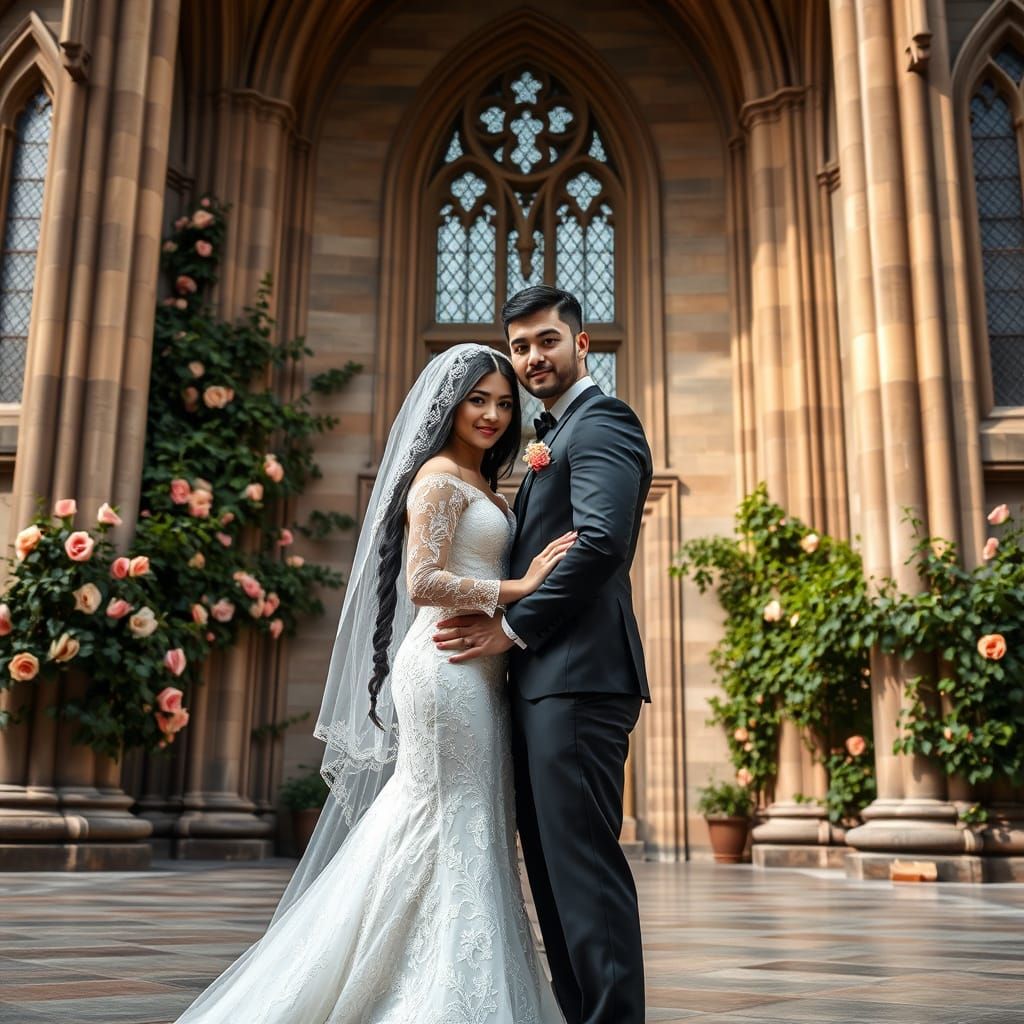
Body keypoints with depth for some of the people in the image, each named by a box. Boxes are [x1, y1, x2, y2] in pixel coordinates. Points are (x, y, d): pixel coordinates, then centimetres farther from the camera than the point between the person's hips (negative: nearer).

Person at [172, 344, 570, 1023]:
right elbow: (423, 583, -16)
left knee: (471, 837, 12)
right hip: (449, 668, -9)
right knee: (456, 835, -5)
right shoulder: (439, 474, -7)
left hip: (476, 674, 9)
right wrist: (520, 588, -15)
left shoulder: (483, 487, 21)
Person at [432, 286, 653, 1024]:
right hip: (544, 679, 10)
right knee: (553, 862, 13)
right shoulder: (556, 437, 25)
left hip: (576, 675, -10)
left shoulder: (600, 422, -6)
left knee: (584, 864, -7)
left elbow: (601, 541, -20)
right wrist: (503, 624, 6)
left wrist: (513, 627, -13)